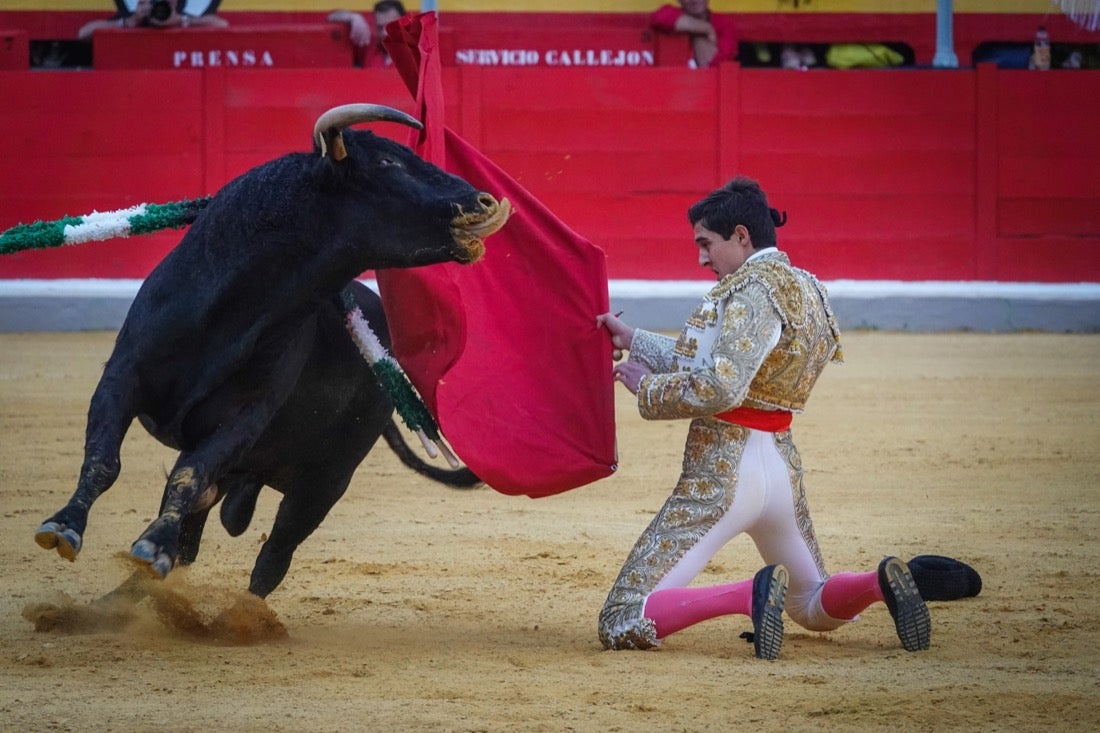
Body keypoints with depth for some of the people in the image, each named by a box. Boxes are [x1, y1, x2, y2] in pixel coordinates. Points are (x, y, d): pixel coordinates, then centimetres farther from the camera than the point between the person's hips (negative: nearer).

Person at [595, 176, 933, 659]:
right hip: (781, 468, 9)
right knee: (815, 606, 29)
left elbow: (720, 388, -26)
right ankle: (880, 583, -3)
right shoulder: (803, 288, 14)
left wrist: (646, 386, -11)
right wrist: (634, 340, 25)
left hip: (722, 472, -9)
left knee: (621, 624, -10)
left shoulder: (753, 289, -14)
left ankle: (750, 595, -26)